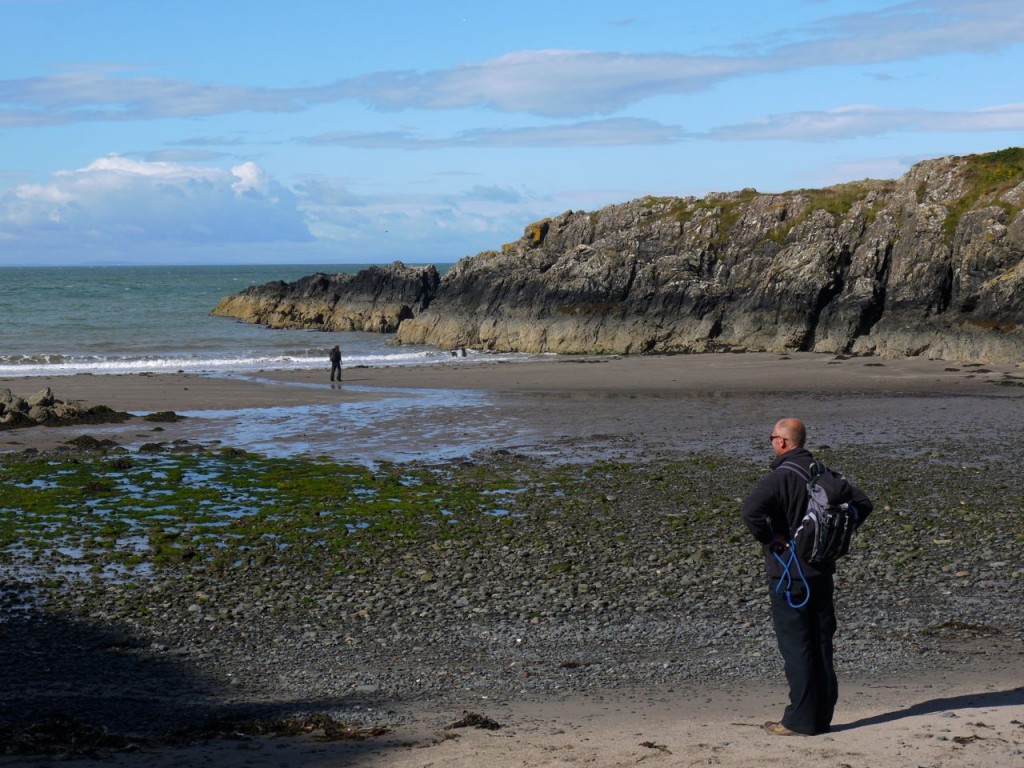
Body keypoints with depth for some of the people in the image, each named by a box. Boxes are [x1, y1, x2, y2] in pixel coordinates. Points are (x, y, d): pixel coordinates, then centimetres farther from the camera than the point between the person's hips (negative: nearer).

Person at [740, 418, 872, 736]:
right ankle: (823, 716, 17)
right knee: (821, 644, 12)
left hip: (788, 573, -7)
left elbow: (750, 510, -31)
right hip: (823, 571, 7)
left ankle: (800, 720, 0)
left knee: (796, 647, -3)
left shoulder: (781, 476, -16)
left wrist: (770, 540, -17)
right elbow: (862, 503, 14)